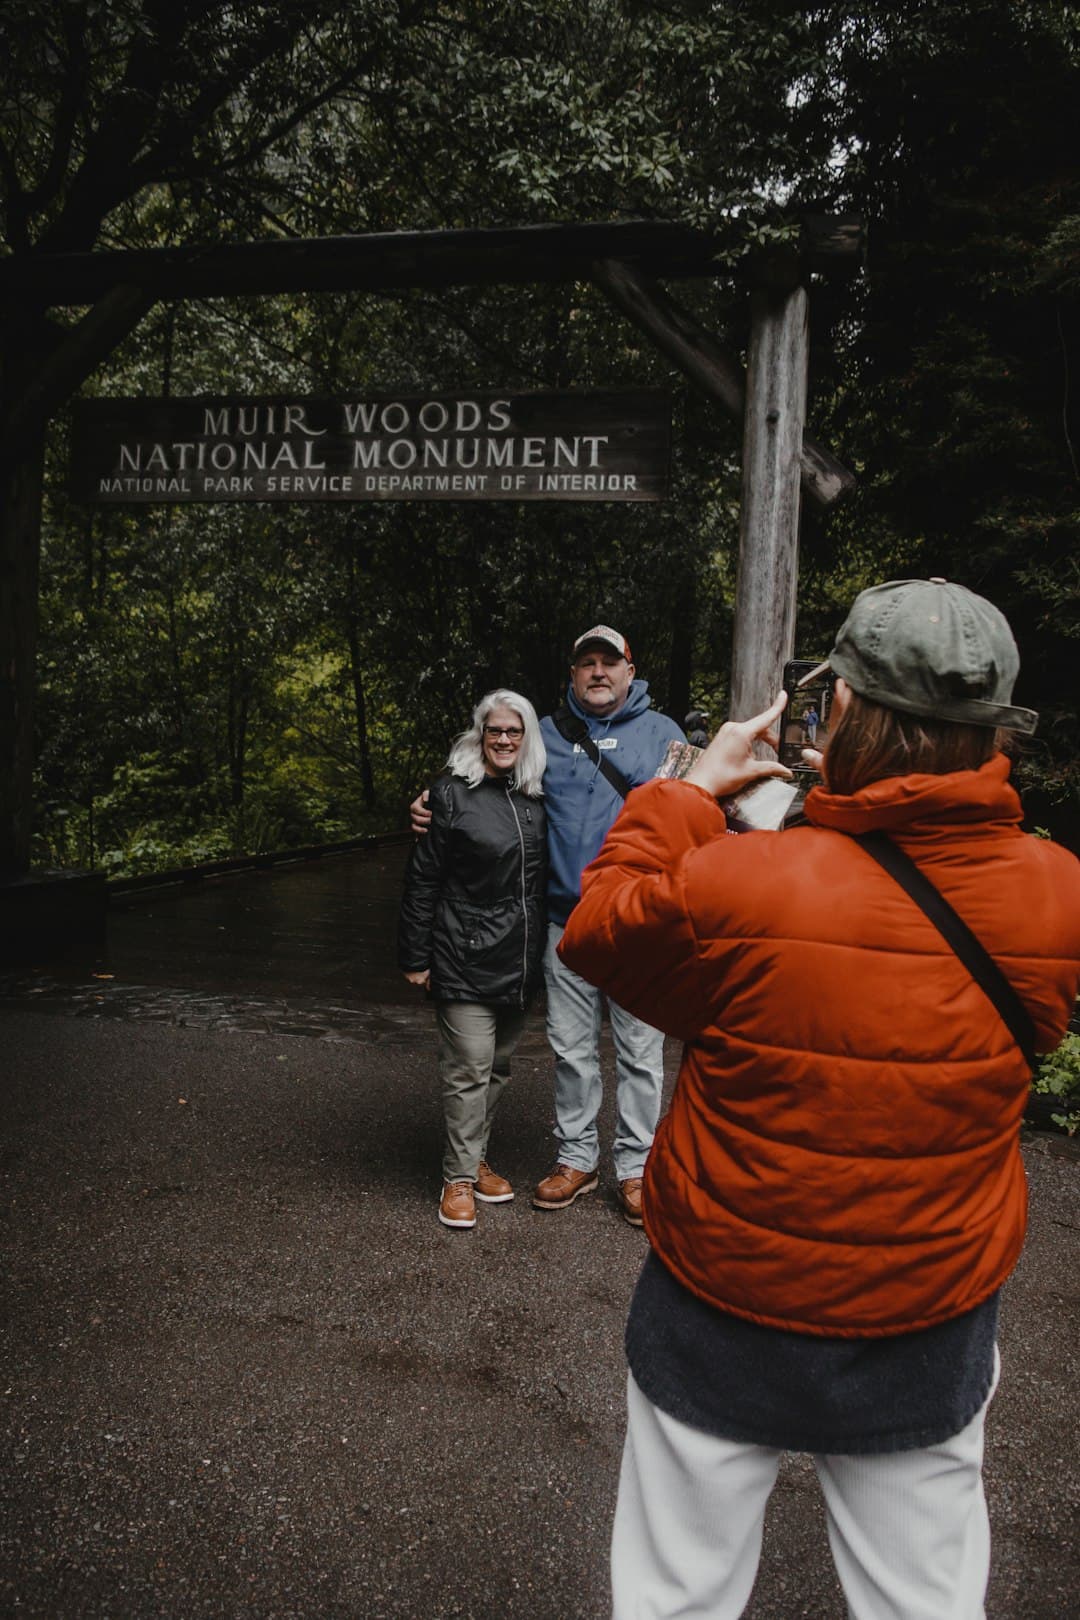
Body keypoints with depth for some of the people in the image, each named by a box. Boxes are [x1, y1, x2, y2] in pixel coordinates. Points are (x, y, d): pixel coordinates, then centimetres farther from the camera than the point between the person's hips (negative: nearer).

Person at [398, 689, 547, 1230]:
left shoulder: (535, 797, 8)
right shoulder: (451, 793, -8)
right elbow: (422, 880, -8)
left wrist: (539, 952, 14)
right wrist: (415, 958, -9)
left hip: (520, 961, 6)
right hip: (466, 960, -6)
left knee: (498, 1066, 15)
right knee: (468, 1069, -2)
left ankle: (474, 1159, 31)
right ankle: (459, 1178, 12)